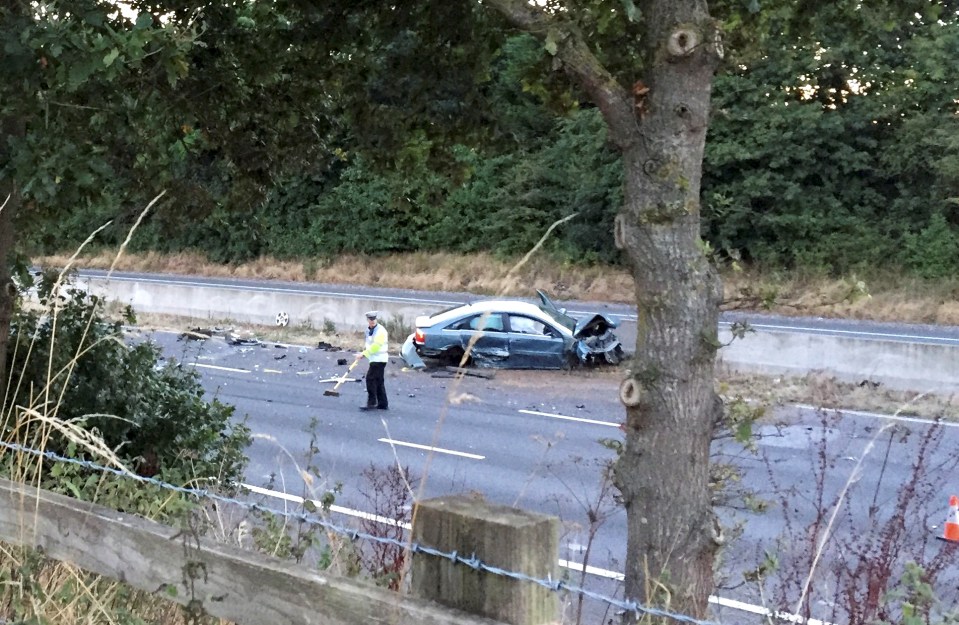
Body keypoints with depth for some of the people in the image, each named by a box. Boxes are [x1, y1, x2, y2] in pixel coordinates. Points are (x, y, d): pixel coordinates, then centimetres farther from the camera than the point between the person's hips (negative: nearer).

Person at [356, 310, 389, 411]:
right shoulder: (368, 329, 14)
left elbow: (375, 346, -22)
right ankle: (383, 404, 16)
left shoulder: (380, 331, -15)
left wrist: (364, 354, -20)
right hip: (374, 359, 9)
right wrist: (364, 354, 7)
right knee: (379, 382, 11)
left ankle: (371, 403, -10)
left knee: (370, 379, -13)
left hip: (379, 359, -9)